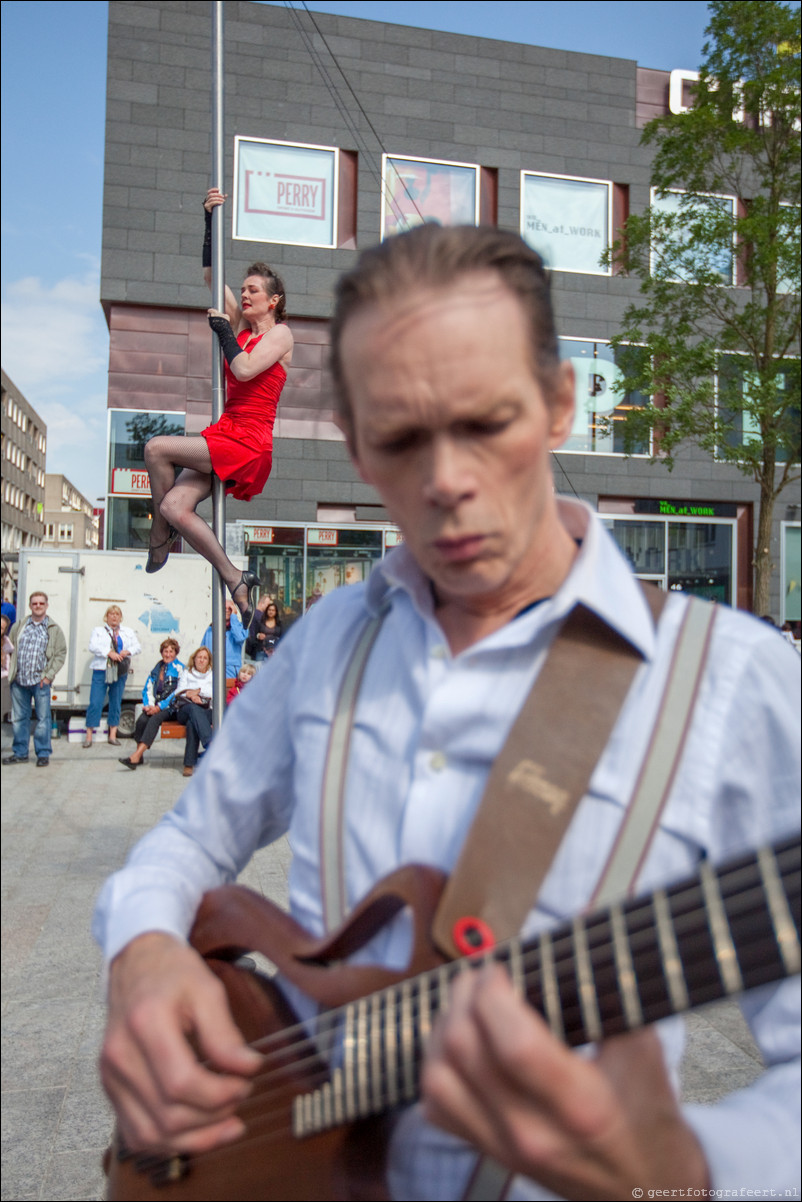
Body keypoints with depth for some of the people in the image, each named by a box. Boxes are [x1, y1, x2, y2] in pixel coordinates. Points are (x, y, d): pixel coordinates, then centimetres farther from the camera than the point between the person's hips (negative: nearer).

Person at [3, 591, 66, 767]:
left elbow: (61, 654, 1)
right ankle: (20, 753, 18)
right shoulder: (18, 626, 12)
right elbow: (9, 648, 16)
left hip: (40, 681, -3)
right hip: (19, 680, 3)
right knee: (19, 718, 8)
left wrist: (49, 675, -7)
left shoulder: (54, 630, 4)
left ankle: (43, 754, 8)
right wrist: (11, 670, 3)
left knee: (43, 718, 0)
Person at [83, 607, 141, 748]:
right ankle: (89, 736, -2)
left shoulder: (128, 632, 16)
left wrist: (127, 651, -12)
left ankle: (113, 735, 12)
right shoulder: (98, 631, 8)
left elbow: (137, 647, 9)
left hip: (120, 673, 3)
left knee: (116, 703, 5)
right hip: (101, 672, -3)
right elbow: (93, 646, -7)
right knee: (95, 703, -7)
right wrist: (109, 653, -20)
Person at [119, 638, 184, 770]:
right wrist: (149, 705, -6)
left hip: (170, 706, -5)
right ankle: (139, 754, -18)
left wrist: (159, 707, -13)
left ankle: (136, 755, -37)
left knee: (155, 718, -32)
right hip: (155, 706, 5)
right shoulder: (156, 668, 18)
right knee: (142, 719, -25)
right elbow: (148, 689, 14)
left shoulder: (179, 668, 0)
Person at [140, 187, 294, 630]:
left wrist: (223, 331, -5)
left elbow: (244, 370, -18)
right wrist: (210, 219, 15)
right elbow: (211, 275, 21)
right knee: (176, 506, -9)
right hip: (225, 437, 8)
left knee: (157, 448, -18)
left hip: (249, 444, -7)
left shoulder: (280, 334, -1)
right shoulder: (242, 326, 18)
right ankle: (237, 581, -2)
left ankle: (159, 539, -1)